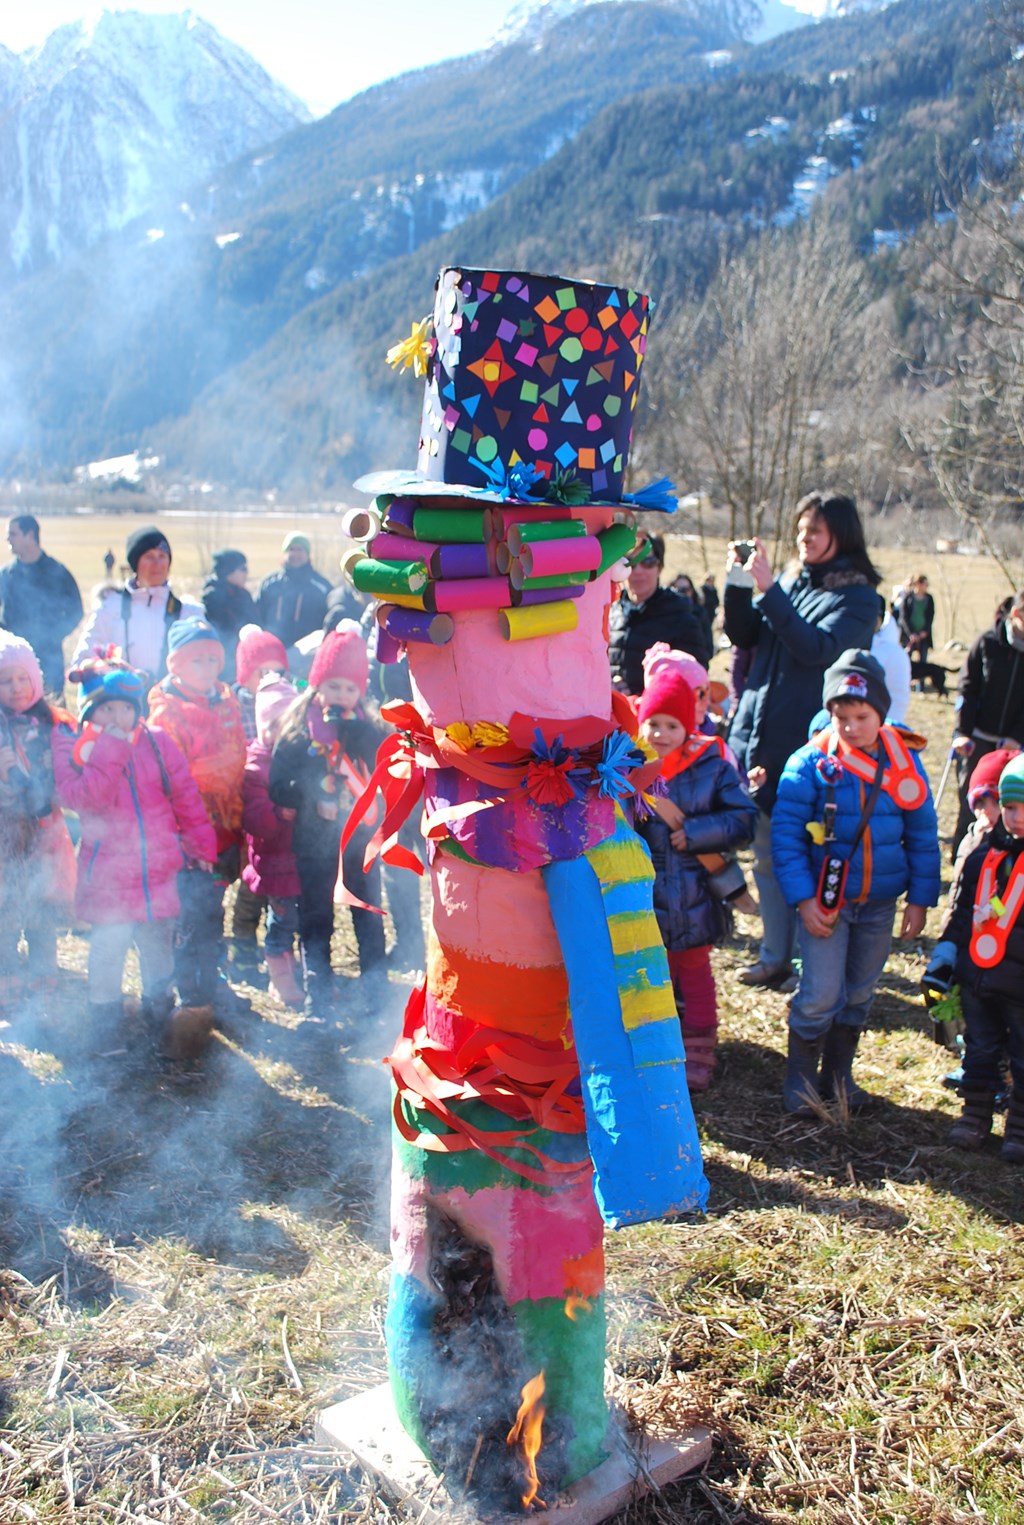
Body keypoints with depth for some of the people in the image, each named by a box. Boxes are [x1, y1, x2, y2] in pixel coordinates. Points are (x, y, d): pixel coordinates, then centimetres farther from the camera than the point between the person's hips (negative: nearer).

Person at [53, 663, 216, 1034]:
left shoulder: (156, 743, 1)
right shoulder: (73, 748, -5)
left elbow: (186, 796, 7)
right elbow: (80, 797, -22)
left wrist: (201, 844, 8)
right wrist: (110, 750, -25)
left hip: (158, 868, 3)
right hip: (108, 874, -3)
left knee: (158, 943, 15)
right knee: (108, 948, -3)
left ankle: (160, 1012, 35)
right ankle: (104, 1021, 17)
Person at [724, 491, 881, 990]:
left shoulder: (857, 596, -4)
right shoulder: (789, 583, 12)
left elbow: (816, 647, -19)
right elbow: (743, 635, 6)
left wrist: (768, 590, -22)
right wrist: (737, 585, -9)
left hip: (805, 744, -6)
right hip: (755, 737, 6)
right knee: (767, 856, 12)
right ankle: (775, 957, 23)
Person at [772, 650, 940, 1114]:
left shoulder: (905, 762, -2)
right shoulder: (811, 763, -12)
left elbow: (923, 837, 6)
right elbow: (785, 833, -10)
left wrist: (919, 899, 4)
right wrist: (802, 898, -16)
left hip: (880, 903, 4)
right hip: (826, 899, -3)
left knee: (859, 994, 15)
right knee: (821, 995, -5)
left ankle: (838, 1074, 32)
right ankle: (800, 1077, 16)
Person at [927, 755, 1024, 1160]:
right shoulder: (985, 856, 3)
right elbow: (960, 910, 12)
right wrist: (945, 954, 7)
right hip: (977, 978, 4)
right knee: (979, 1051, 17)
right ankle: (974, 1116, 31)